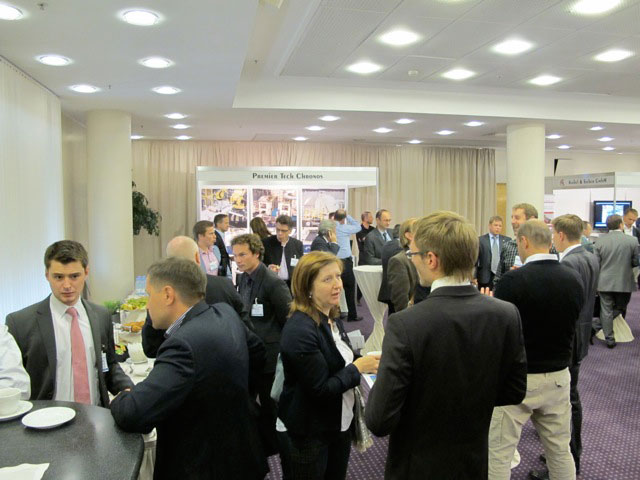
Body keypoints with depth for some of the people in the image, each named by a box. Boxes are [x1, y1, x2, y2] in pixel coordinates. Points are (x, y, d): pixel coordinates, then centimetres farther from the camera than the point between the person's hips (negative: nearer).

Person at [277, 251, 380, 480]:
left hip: (340, 424, 8)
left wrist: (365, 361, -6)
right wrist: (358, 367, -17)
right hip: (307, 435, -8)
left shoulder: (332, 318, 2)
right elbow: (320, 389, -25)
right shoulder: (299, 330, -26)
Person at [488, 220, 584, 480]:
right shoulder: (574, 278, -2)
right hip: (558, 376, 6)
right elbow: (570, 323, 11)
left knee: (499, 451, 8)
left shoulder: (514, 280, -19)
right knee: (560, 450, 21)